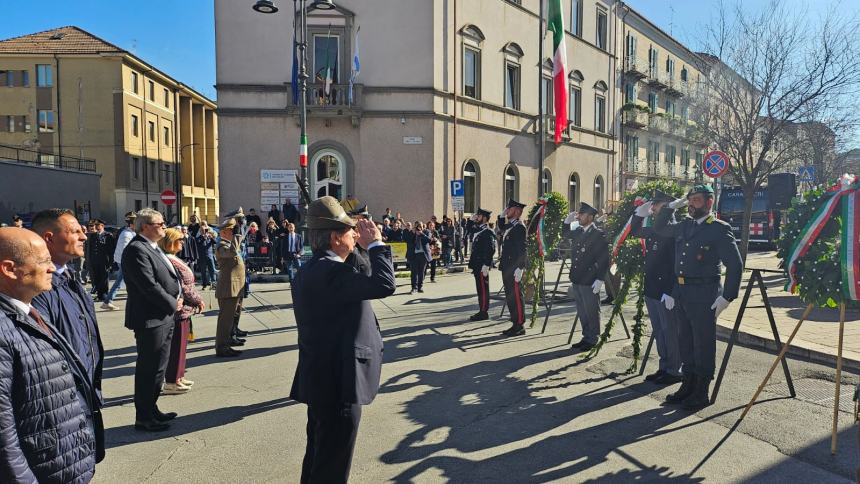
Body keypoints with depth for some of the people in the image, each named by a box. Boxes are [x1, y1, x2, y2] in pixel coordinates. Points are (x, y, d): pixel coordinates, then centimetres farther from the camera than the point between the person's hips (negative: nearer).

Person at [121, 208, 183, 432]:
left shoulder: (153, 247, 14)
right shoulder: (136, 249, -18)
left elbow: (169, 278, 18)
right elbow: (150, 286, -23)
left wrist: (178, 297, 1)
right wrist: (173, 304, -11)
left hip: (163, 318, 10)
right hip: (150, 320, -10)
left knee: (158, 369, 19)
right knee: (148, 370, 1)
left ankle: (152, 410, 32)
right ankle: (143, 417, 14)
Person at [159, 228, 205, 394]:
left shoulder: (173, 259, 12)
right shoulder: (170, 261, -19)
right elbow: (181, 287, -20)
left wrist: (196, 300, 10)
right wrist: (198, 301, -9)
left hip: (182, 310, 10)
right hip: (178, 310, -10)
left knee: (180, 345, 18)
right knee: (176, 346, 0)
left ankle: (178, 377, 29)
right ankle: (171, 383, 11)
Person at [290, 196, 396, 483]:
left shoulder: (310, 270, 10)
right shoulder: (331, 271, -23)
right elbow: (385, 285, -30)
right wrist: (375, 244, -20)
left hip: (320, 379, 11)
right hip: (337, 383, -10)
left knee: (318, 454, 25)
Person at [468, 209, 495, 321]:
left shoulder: (487, 232, -13)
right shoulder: (477, 231, 15)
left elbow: (491, 249, -19)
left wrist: (486, 265, -22)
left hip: (482, 266, -9)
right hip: (477, 265, 9)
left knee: (483, 289, -3)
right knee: (480, 289, 13)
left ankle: (484, 313, 3)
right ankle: (482, 311, 20)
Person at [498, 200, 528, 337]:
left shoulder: (519, 227, -12)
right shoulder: (508, 227, 16)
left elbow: (522, 249, -19)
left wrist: (520, 268, -22)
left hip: (514, 269, -10)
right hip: (507, 269, 10)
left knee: (516, 297, -3)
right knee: (510, 297, 14)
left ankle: (520, 326, 6)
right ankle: (515, 324, 22)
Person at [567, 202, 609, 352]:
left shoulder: (599, 235, -9)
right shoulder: (577, 232, 11)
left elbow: (604, 259, -12)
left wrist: (599, 280, -16)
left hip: (590, 282, -7)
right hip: (576, 280, 7)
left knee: (591, 312, 4)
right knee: (582, 312, 15)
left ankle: (592, 340, 16)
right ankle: (586, 337, 26)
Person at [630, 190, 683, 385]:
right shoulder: (653, 230, 10)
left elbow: (677, 265, -19)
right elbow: (634, 232, 29)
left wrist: (671, 292, -22)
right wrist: (639, 213, 12)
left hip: (666, 292, -8)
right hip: (651, 289, 8)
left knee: (670, 332, 3)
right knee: (658, 331, 15)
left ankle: (674, 371, 14)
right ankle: (664, 367, 26)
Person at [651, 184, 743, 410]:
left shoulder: (719, 229, -8)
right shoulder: (684, 225, 11)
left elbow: (735, 264, -10)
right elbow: (660, 228, 27)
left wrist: (727, 297, -15)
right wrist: (672, 205, 13)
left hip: (703, 294, -7)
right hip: (681, 292, 7)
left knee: (703, 344, 3)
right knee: (685, 341, 14)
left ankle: (701, 393, 14)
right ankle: (688, 385, 27)